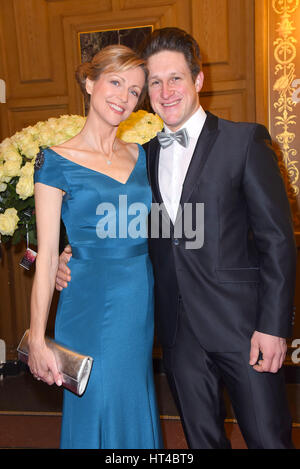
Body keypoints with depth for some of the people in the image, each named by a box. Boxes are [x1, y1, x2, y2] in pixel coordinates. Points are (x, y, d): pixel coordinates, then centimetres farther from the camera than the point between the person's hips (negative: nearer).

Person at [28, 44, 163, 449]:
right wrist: (37, 340, -8)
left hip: (141, 305, 5)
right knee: (96, 410, 9)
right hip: (90, 307, -5)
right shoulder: (57, 161, -7)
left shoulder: (139, 155, 7)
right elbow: (47, 254, -8)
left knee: (136, 411, 18)